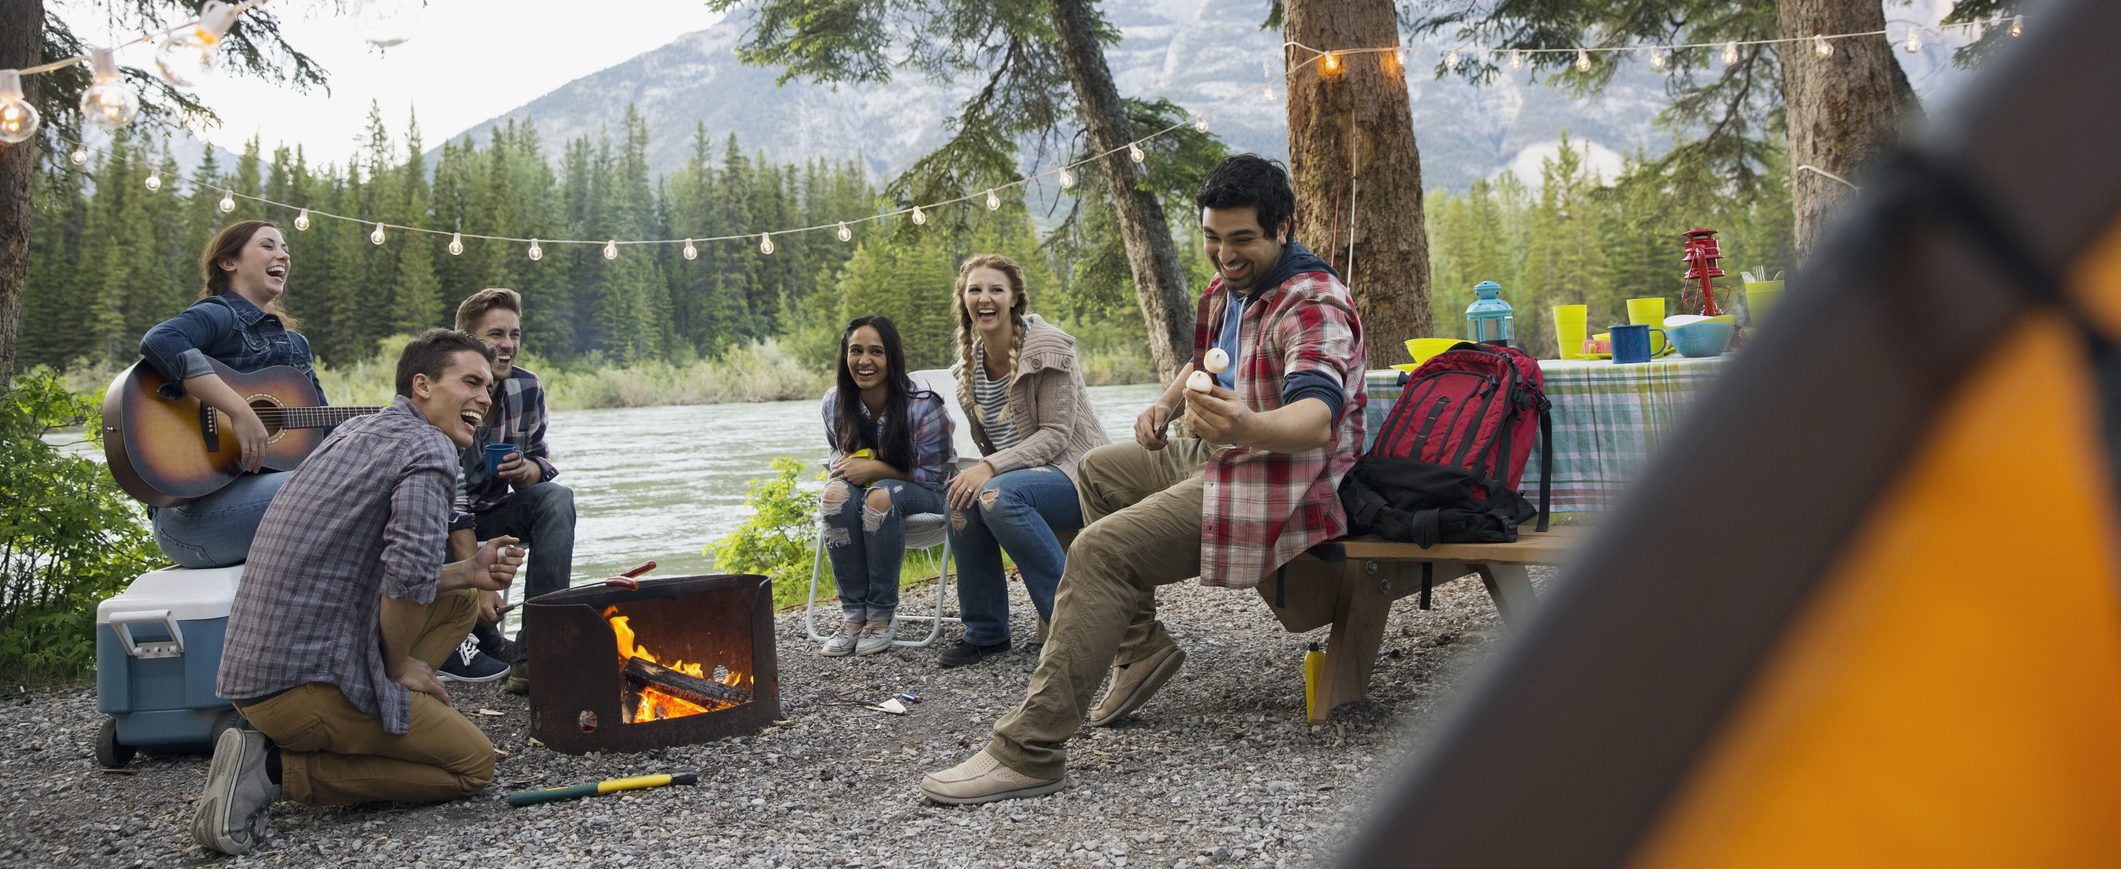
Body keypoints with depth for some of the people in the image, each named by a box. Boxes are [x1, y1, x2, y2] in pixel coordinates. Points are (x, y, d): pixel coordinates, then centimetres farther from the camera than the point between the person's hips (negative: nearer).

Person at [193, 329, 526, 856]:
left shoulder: (358, 433, 17)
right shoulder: (430, 448, -12)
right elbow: (410, 577, -27)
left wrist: (469, 573, 11)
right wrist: (400, 665, -10)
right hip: (303, 680, -9)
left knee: (460, 603, 20)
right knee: (474, 763, 2)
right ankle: (278, 768, -6)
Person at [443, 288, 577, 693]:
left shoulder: (528, 389, -9)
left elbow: (541, 462, 2)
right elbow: (452, 505, -31)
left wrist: (526, 470, -25)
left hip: (490, 510, 4)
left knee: (556, 499, -21)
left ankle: (533, 653, -30)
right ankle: (485, 638, -17)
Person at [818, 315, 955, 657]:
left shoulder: (922, 406, -19)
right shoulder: (834, 402, -5)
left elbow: (931, 476, -14)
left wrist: (875, 468, -24)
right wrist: (845, 465, -13)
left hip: (921, 494, -4)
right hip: (861, 486, 4)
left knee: (880, 496, -38)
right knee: (835, 493, -32)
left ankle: (882, 616, -24)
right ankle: (853, 614, -25)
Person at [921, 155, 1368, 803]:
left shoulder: (1312, 306, -20)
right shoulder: (1228, 286, 11)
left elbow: (1316, 421, -36)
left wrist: (1247, 426, -58)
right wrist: (1170, 401, 9)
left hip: (1281, 484, -11)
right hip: (1222, 458, 11)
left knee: (1102, 549, -24)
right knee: (1098, 471, 24)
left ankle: (1028, 750, -25)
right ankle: (1141, 644, 14)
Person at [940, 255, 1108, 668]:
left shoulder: (1046, 347, -15)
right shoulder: (970, 363, 7)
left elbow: (1056, 434, -19)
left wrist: (991, 469, -28)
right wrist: (979, 472, -4)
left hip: (1075, 474, -6)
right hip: (1018, 475, 7)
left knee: (999, 496, -33)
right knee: (963, 501, -22)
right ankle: (985, 630, -6)